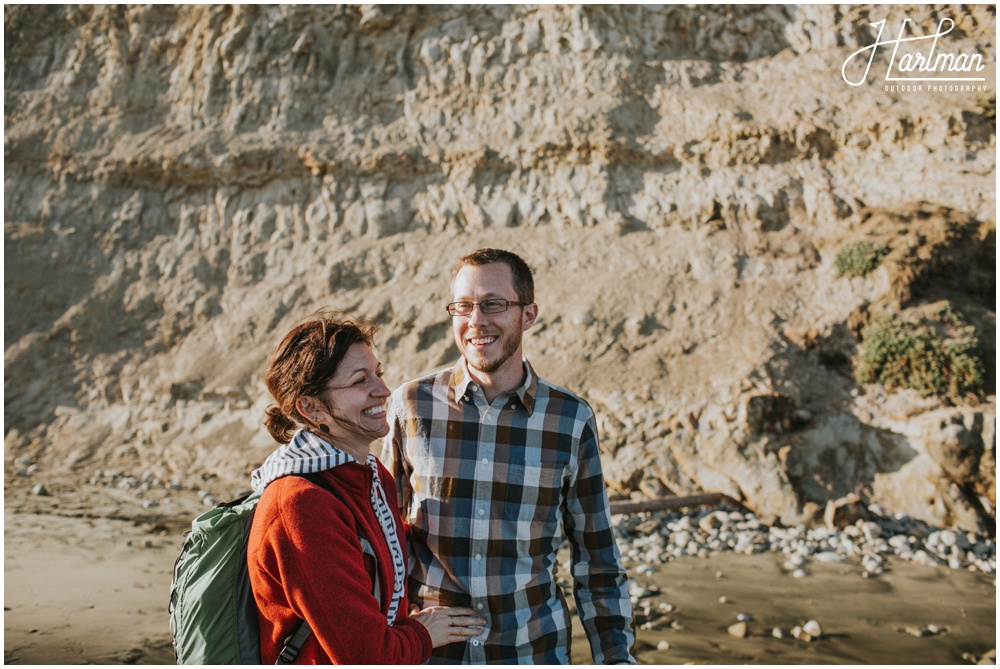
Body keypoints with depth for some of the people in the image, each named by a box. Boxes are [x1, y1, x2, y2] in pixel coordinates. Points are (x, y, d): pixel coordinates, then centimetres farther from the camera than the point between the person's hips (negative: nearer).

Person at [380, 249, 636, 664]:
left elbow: (596, 559, 0)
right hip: (426, 649, 0)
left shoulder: (572, 420, -8)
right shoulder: (412, 406, -8)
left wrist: (616, 657, -1)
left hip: (534, 647, 0)